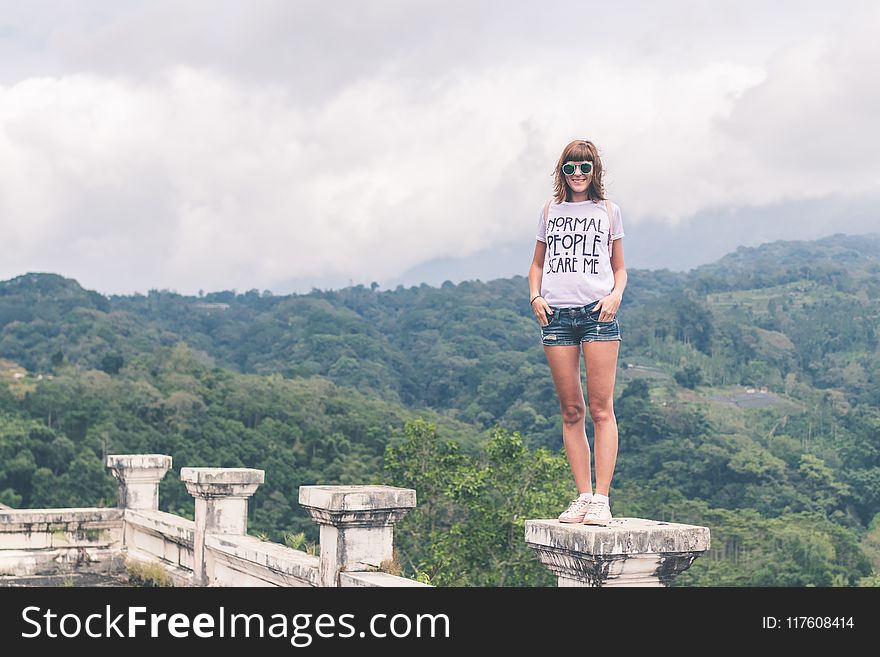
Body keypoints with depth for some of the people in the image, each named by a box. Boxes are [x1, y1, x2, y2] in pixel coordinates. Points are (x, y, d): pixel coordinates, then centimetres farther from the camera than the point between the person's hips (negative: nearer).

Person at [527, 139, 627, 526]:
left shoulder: (608, 211, 12)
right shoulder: (549, 212, 17)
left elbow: (619, 267, 15)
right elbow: (537, 263, 22)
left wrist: (615, 295, -5)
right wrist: (535, 296, 3)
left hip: (597, 312, -2)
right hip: (556, 315, 2)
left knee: (601, 409, -7)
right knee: (571, 411, 3)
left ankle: (601, 498, -8)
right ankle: (583, 496, 7)